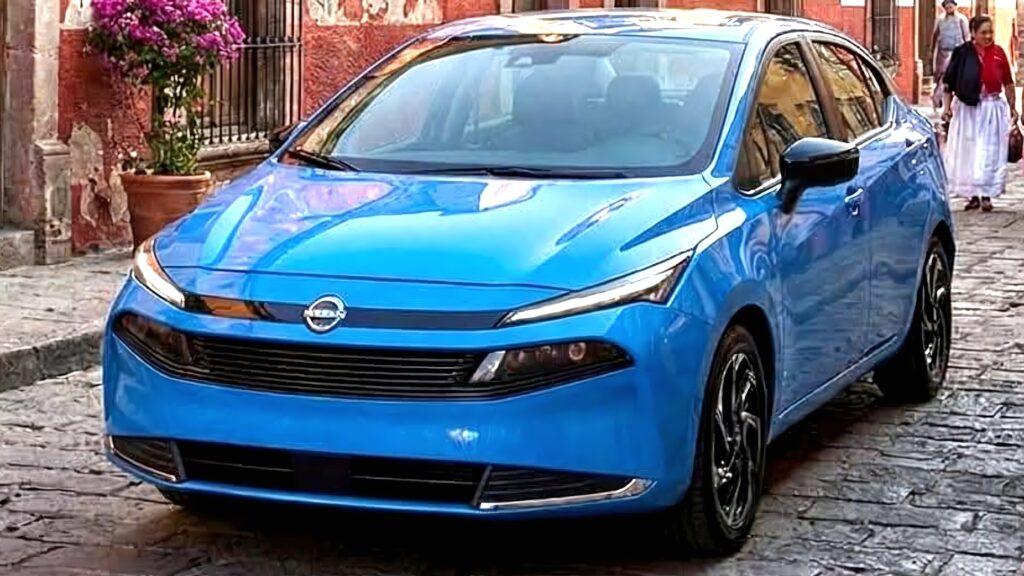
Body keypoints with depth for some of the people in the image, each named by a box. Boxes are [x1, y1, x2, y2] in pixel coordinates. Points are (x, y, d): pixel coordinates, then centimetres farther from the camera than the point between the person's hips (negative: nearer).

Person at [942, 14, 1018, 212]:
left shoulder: (998, 53, 0)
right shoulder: (962, 53, -4)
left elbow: (1008, 84, 8)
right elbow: (949, 82, 0)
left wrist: (1013, 108, 9)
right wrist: (947, 106, -4)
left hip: (992, 109, 0)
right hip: (967, 109, 0)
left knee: (990, 153, -1)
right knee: (968, 152, 5)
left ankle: (986, 195, 5)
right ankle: (973, 195, 16)